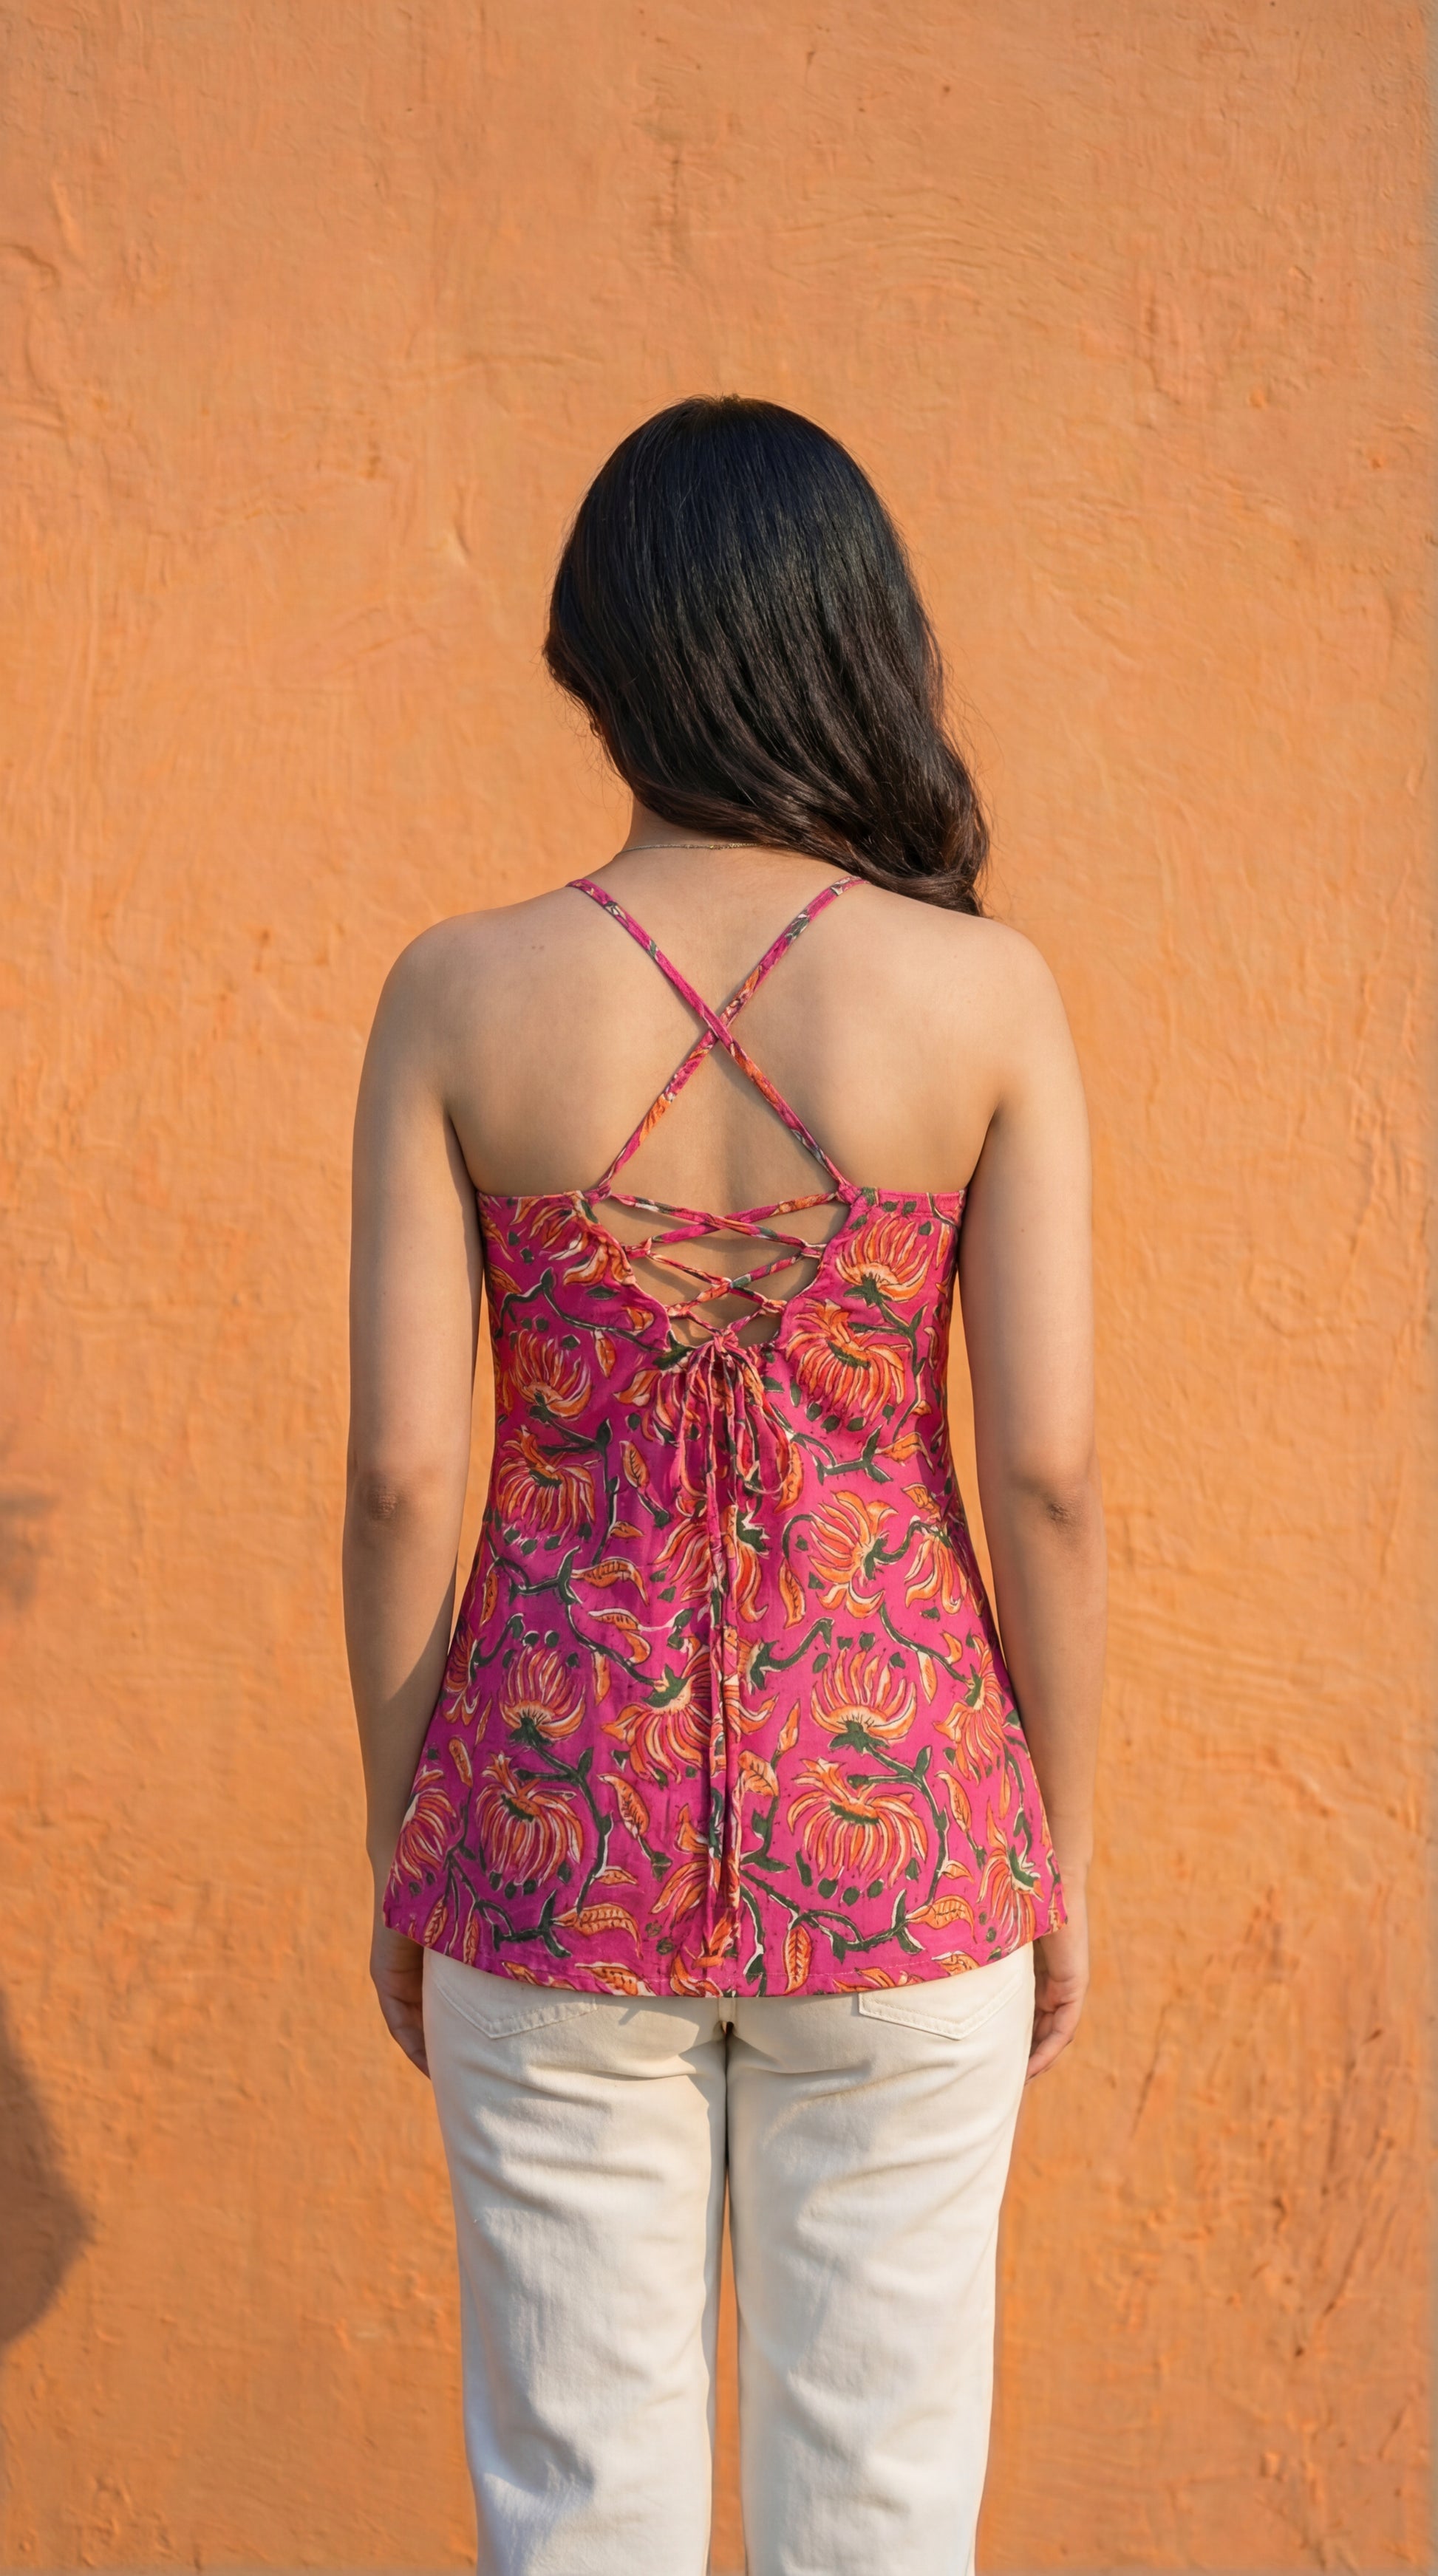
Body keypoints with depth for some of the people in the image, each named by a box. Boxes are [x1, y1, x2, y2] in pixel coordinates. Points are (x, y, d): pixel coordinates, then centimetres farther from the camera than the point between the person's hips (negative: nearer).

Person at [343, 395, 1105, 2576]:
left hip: (563, 1824, 1)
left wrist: (399, 1853, 5)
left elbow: (401, 1470, -9)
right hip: (889, 1825, 0)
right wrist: (1062, 1851, 3)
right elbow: (1047, 1470, -11)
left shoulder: (459, 995, -9)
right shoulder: (987, 992, -11)